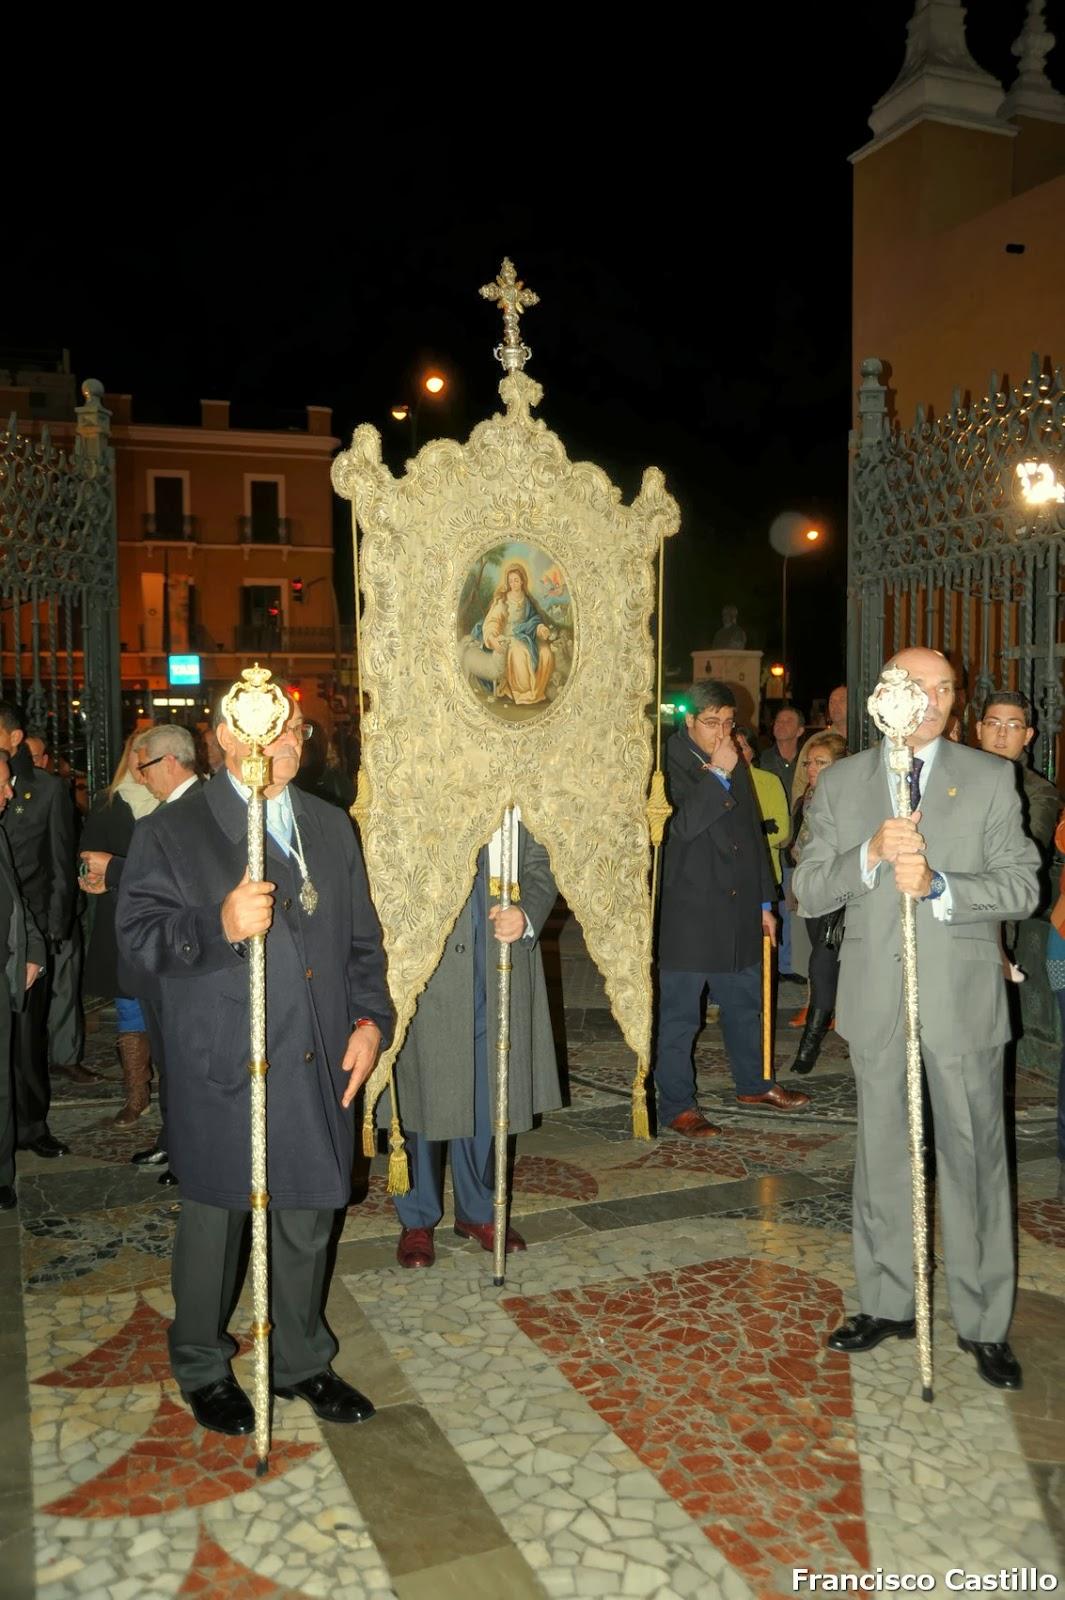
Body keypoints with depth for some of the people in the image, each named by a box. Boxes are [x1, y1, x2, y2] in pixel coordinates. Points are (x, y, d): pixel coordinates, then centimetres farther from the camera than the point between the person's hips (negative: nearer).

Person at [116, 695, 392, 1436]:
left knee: (308, 1218, 16)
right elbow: (138, 935, -13)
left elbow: (361, 938, 12)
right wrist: (220, 925, -29)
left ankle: (302, 1360, 37)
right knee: (215, 1219, 12)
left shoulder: (331, 826, 11)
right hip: (222, 1070, -4)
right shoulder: (172, 831, -5)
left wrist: (370, 1019, 0)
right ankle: (203, 1368, 35)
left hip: (319, 1067, 4)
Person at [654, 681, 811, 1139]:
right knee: (679, 1015, 2)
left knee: (745, 1005, 19)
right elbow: (681, 825, -26)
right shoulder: (671, 766, -10)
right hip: (687, 913, -7)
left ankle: (752, 1084, 36)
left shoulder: (737, 766, 12)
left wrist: (764, 901, 18)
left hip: (739, 911, 7)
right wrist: (717, 774, -24)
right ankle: (676, 1105, 14)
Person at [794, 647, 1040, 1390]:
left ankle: (985, 1323, 19)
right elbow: (809, 891, -1)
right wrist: (870, 854, -19)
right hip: (876, 999, 2)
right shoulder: (841, 782, 5)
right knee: (882, 1155, 14)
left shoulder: (990, 778, 0)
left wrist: (940, 886, -22)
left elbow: (1022, 885, -5)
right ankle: (888, 1302, 30)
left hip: (964, 997, -2)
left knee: (975, 1159, 5)